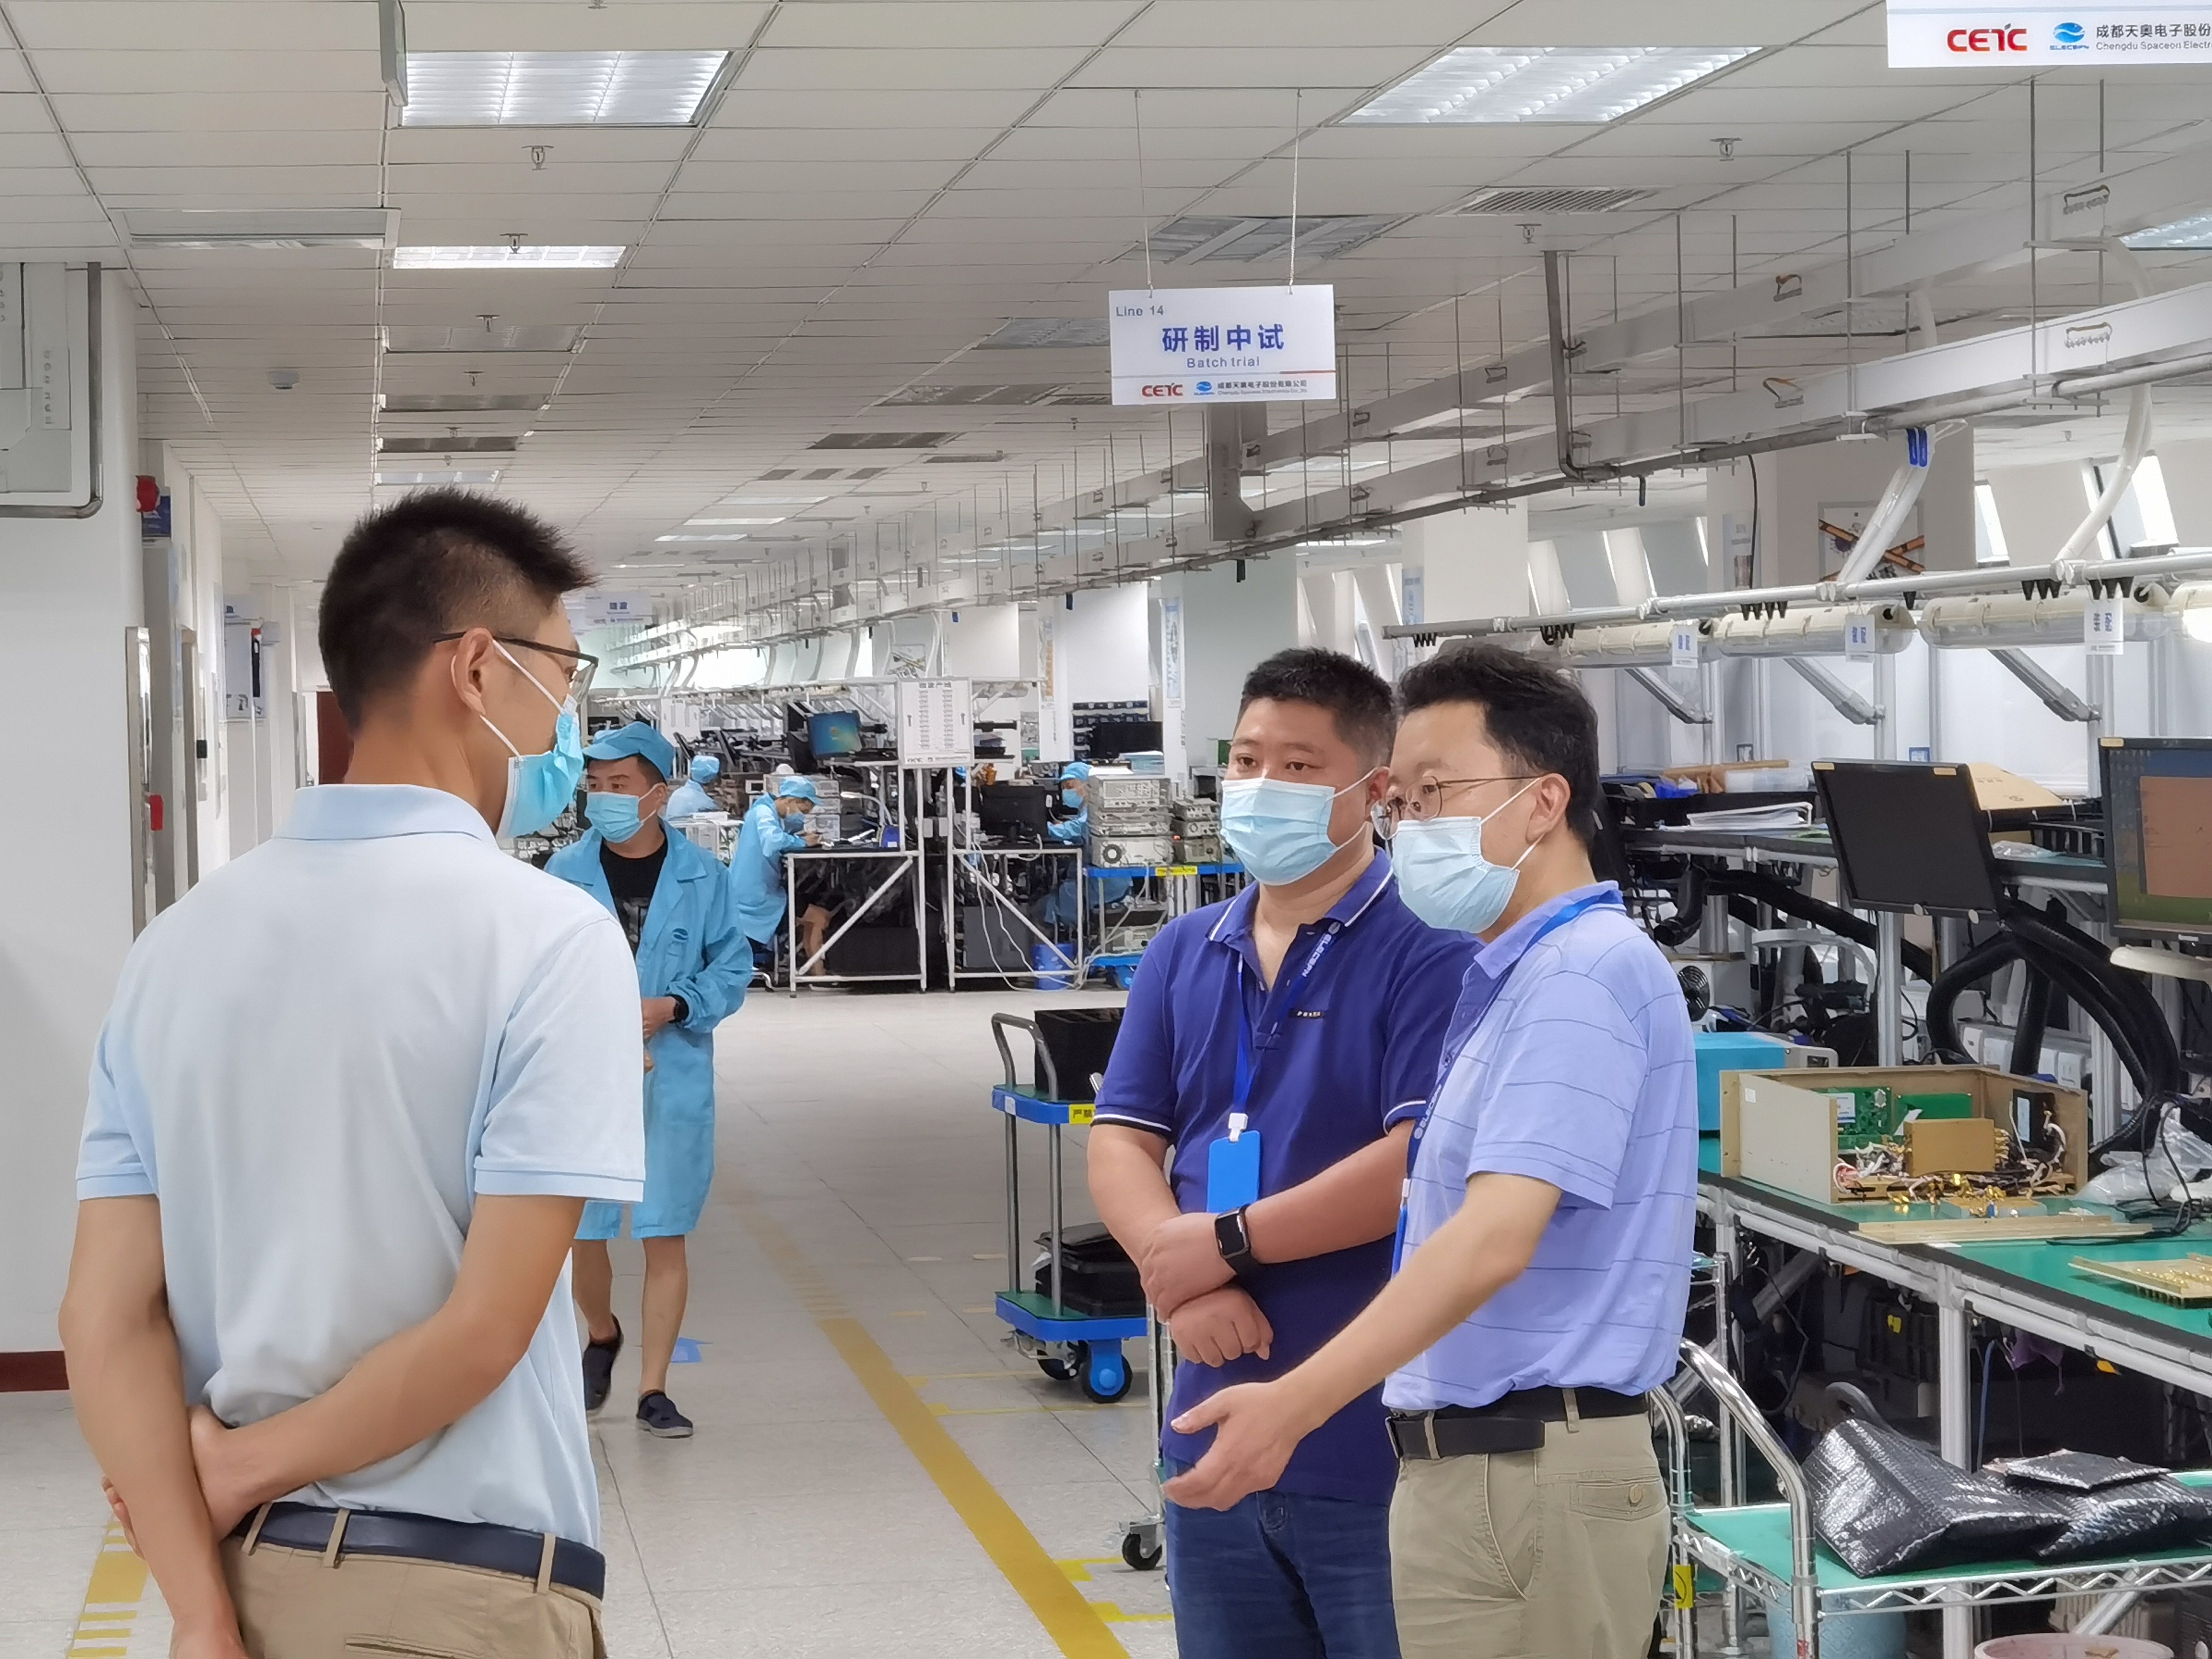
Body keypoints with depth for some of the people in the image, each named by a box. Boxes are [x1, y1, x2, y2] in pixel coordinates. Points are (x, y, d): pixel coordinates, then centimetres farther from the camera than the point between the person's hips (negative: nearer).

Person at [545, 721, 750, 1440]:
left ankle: (653, 1390, 11)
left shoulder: (702, 875, -1)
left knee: (664, 1237, 2)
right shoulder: (565, 873, 0)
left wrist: (674, 1007, -14)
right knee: (581, 1231, 8)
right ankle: (602, 1334, 39)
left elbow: (733, 967, 2)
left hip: (673, 1080, -1)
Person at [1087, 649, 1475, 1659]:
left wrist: (1226, 1243, -14)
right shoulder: (1185, 953, 11)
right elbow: (1119, 1141, 6)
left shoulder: (1429, 949, -9)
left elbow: (1424, 1159, -19)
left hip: (1381, 1442, -6)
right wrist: (1180, 1277, -14)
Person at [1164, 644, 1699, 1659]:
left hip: (1526, 1476, -10)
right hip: (1478, 1463, 10)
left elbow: (1495, 1239, -27)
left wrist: (1294, 1405, -32)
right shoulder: (1520, 978, 17)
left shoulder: (1580, 975, -16)